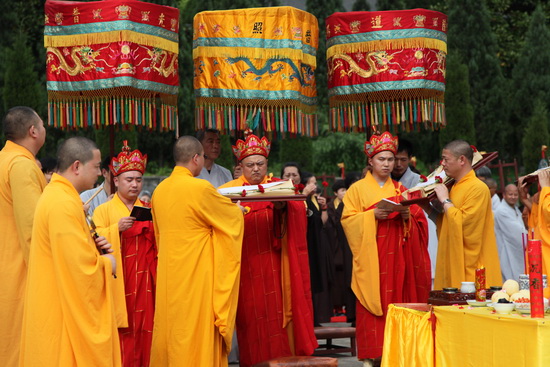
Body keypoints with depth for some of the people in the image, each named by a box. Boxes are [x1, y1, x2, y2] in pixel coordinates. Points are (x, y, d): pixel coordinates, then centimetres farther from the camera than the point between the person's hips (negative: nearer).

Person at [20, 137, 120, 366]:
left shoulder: (55, 195, 11)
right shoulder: (63, 204, -21)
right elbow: (80, 265, -26)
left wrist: (93, 246, 7)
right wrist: (107, 263, -8)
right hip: (66, 312, -10)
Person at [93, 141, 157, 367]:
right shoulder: (103, 210, 1)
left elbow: (158, 243, 14)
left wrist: (154, 226, -4)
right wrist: (117, 228, -20)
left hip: (144, 279, 4)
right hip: (118, 281, -3)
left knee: (144, 327, 2)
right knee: (122, 332, -7)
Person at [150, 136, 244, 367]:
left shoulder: (160, 190, 6)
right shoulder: (200, 188, -15)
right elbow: (234, 214, 0)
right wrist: (234, 208, 23)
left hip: (169, 274, 7)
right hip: (196, 275, -7)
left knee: (172, 334, 13)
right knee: (196, 336, 1)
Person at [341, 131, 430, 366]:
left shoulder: (400, 190, 15)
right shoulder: (358, 189, 5)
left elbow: (419, 220, 11)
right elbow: (348, 219, -4)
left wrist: (407, 215, -10)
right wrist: (372, 215, -17)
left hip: (397, 257, 3)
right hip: (371, 256, -3)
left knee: (397, 301, 0)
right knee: (373, 302, -7)